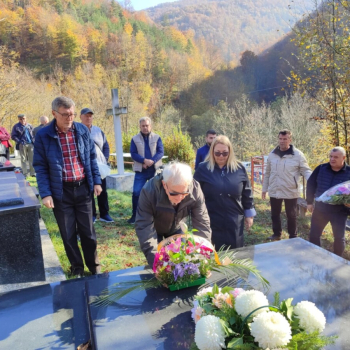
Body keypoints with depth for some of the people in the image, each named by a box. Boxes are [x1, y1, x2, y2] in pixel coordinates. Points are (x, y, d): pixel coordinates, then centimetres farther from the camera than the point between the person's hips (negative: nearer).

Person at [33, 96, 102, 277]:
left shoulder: (83, 130, 1)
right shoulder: (43, 135, -7)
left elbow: (92, 157, 8)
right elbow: (40, 167, -5)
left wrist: (96, 181, 4)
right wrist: (45, 193, -11)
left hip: (83, 188, 2)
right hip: (60, 191, -1)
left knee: (87, 231, 11)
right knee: (68, 233, 10)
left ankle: (94, 265, 29)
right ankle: (76, 267, 29)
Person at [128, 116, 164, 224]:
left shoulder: (157, 138, 6)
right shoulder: (135, 139, 5)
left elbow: (161, 152, -3)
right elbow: (133, 154, -4)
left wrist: (151, 161, -19)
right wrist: (144, 161, -19)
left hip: (155, 170, 1)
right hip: (140, 170, 0)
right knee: (136, 193, -5)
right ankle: (135, 215, 8)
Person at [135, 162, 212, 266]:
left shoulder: (195, 190, -34)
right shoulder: (149, 191, -40)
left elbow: (202, 224, -28)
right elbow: (144, 228, -40)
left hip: (176, 228, 2)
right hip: (154, 229, -2)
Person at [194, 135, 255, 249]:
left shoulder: (239, 169, 1)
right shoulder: (203, 169, -6)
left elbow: (247, 194, 8)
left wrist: (249, 215, 11)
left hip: (234, 222, 2)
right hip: (212, 222, -2)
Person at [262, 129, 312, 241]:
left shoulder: (298, 154, -10)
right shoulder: (272, 154, 2)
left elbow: (306, 171, -7)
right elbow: (267, 173, 10)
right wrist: (264, 188, 12)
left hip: (290, 192, -3)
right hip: (274, 191, 4)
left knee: (291, 215, 13)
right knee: (275, 214, 17)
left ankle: (293, 237, 30)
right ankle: (277, 234, 36)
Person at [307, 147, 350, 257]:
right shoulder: (321, 168, -2)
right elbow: (311, 184, 6)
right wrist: (309, 202, 6)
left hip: (339, 212, -2)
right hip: (320, 209, 2)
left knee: (339, 238, 7)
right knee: (314, 235, 8)